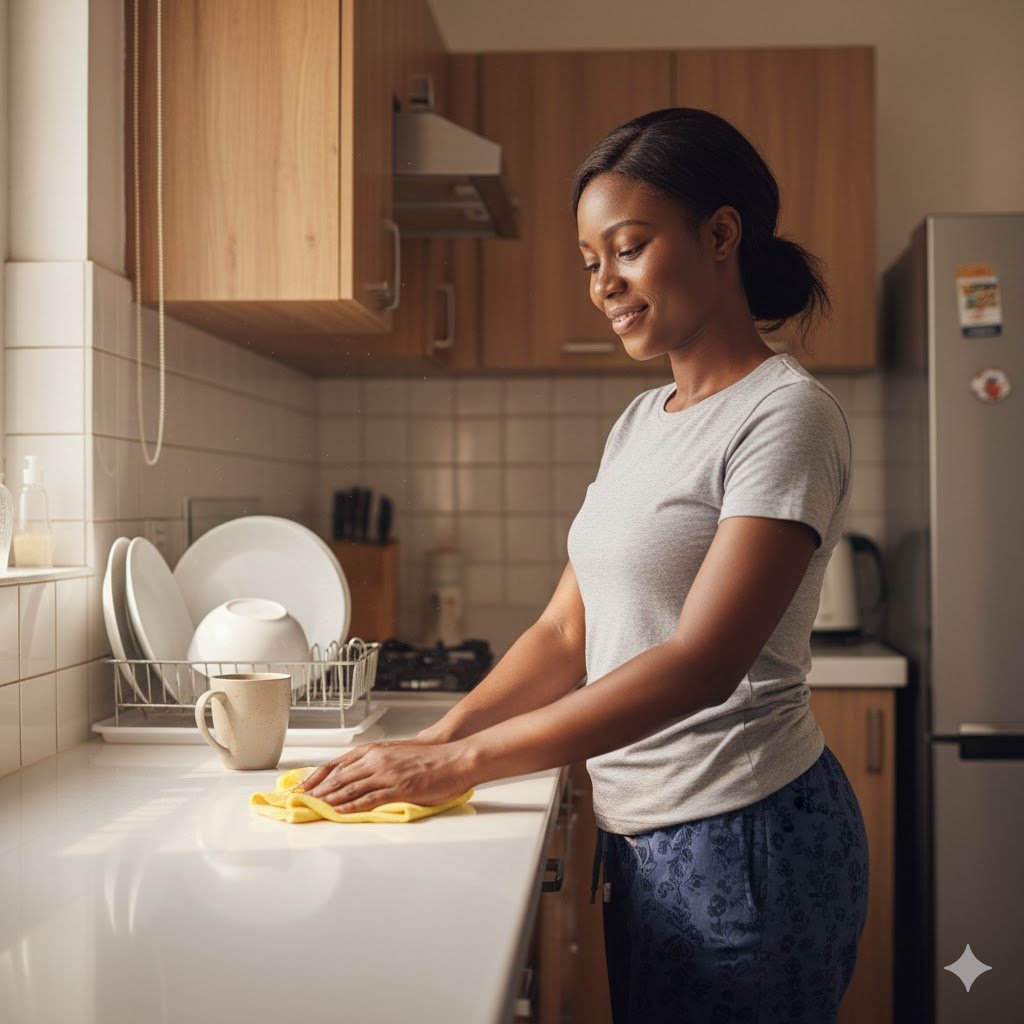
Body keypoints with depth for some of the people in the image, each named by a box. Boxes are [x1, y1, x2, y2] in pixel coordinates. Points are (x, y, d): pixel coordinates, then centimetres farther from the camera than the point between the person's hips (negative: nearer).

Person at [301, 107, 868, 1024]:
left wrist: (460, 763, -21)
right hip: (641, 835, 7)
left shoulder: (786, 415, -13)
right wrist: (436, 739, -6)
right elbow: (565, 633, 9)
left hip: (745, 843, -7)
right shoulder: (639, 423, 11)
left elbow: (700, 665, -21)